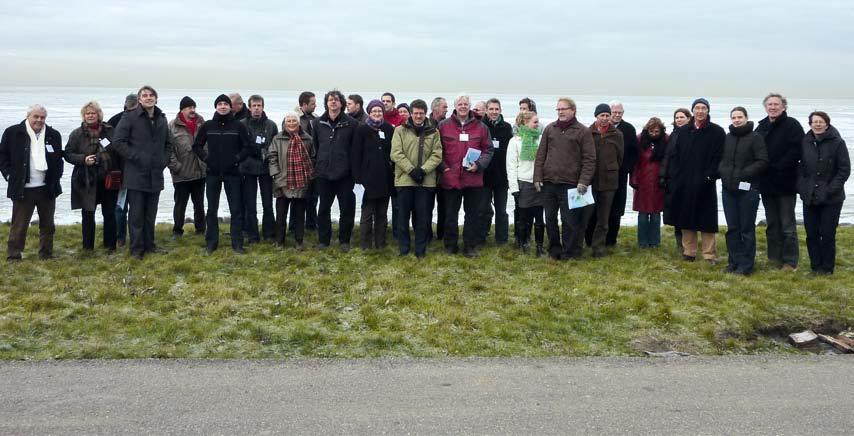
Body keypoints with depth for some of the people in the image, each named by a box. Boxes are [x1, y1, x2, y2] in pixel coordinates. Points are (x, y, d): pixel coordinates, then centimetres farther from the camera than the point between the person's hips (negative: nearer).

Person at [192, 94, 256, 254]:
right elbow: (197, 146, 11)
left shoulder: (239, 126, -1)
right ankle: (211, 242, 15)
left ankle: (237, 242, 7)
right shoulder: (207, 126, 3)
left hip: (232, 173, -1)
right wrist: (205, 158, -3)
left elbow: (248, 147, 2)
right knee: (212, 209, 7)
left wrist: (238, 158, -10)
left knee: (236, 209, 1)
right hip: (212, 173, 1)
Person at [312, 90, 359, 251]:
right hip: (323, 173, 2)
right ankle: (323, 240, 21)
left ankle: (344, 241, 17)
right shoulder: (317, 123, 5)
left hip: (344, 174, -2)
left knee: (347, 208, 4)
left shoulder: (351, 123, -2)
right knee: (324, 208, 10)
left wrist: (354, 170, -5)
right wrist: (315, 167, 8)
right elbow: (314, 146, 11)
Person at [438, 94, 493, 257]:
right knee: (451, 213, 9)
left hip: (473, 179, 1)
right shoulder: (443, 126, 2)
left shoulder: (480, 127, 5)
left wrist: (479, 164, -8)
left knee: (472, 213, 7)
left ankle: (470, 245, 17)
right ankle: (450, 245, 20)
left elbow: (488, 150, 7)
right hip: (450, 178, -1)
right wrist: (443, 167, -5)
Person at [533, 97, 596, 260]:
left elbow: (589, 159, -4)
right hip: (548, 182, 4)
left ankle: (568, 251, 11)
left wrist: (584, 181, -13)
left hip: (570, 184, -4)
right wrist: (537, 177, 2)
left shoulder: (583, 131, -1)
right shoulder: (549, 129, 10)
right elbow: (540, 155, 10)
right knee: (550, 219, 10)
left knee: (569, 220, 0)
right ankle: (554, 249, 22)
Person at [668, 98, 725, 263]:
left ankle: (709, 255, 4)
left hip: (705, 183, -3)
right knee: (686, 219, 8)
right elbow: (676, 155, 11)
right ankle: (688, 252, 17)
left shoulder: (717, 132, 0)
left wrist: (710, 176, -14)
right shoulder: (683, 131, 11)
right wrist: (678, 175, 2)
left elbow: (719, 157, -6)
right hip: (684, 183, 4)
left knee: (706, 219, -1)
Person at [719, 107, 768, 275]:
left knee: (747, 228, 1)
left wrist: (743, 174, -17)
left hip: (747, 189, -5)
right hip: (728, 189, 5)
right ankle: (734, 262, 18)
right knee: (732, 228, 10)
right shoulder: (727, 138, 11)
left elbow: (762, 161, -10)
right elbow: (720, 159, 17)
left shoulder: (755, 137, -4)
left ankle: (746, 265, 7)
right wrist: (723, 172, -3)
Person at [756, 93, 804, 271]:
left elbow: (796, 150, -15)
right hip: (766, 183, 6)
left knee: (787, 224, -1)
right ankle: (774, 258, 20)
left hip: (785, 183, -6)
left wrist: (778, 166, -19)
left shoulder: (792, 125, -6)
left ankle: (790, 261, 5)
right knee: (772, 224, 12)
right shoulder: (762, 127, 12)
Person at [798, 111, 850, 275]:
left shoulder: (837, 143, -7)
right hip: (809, 197, 4)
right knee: (811, 234, 7)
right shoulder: (805, 142, 3)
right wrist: (802, 187, -3)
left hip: (831, 199, -3)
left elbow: (844, 169, -7)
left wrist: (830, 190, -13)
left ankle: (827, 267, 13)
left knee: (828, 234, 0)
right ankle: (816, 266, 19)